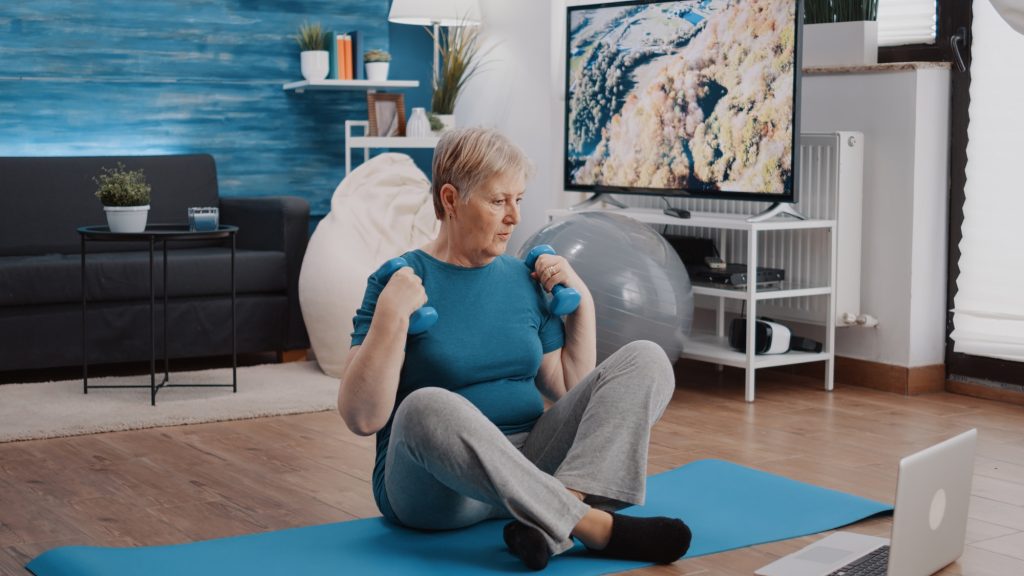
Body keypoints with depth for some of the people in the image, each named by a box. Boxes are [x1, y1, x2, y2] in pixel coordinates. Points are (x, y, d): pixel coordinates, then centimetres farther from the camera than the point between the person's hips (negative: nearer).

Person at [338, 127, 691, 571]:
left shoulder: (524, 279, 8)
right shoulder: (402, 282, -8)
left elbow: (571, 391, 14)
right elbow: (362, 417, -15)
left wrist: (580, 301, 4)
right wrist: (391, 316, -24)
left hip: (528, 465, 5)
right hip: (434, 486, -5)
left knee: (646, 360, -12)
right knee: (427, 407, -39)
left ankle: (554, 518, -32)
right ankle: (598, 526, -34)